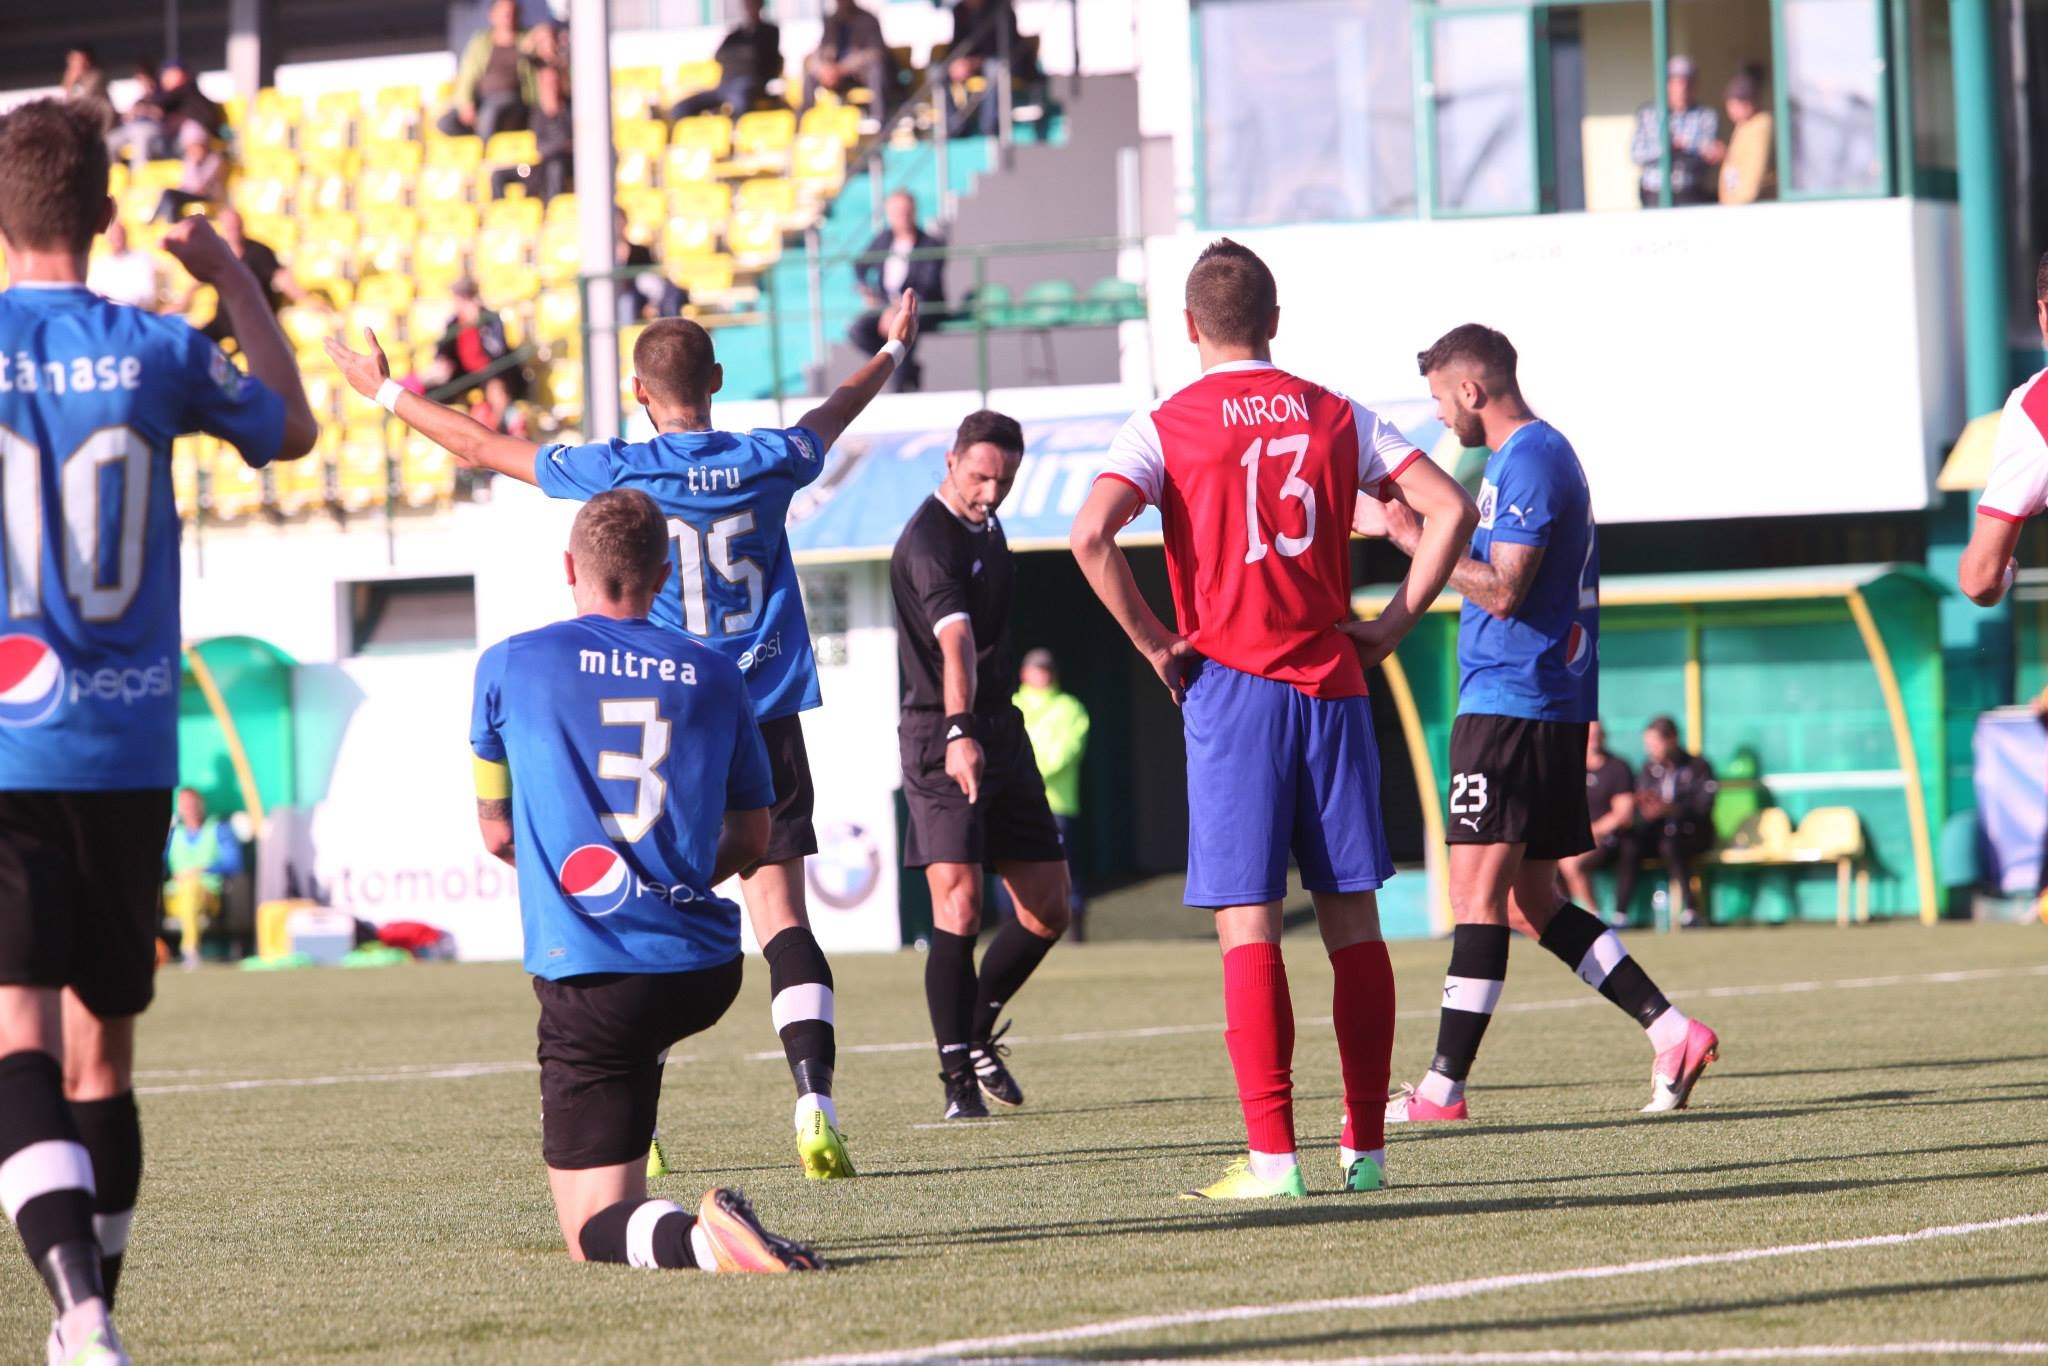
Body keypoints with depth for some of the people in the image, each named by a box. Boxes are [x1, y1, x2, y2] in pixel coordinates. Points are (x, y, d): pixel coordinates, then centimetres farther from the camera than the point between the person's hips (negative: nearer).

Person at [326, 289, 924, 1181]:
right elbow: (836, 414, 25)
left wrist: (385, 391, 21)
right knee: (780, 913, -4)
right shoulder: (765, 463, 2)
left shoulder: (616, 472, -5)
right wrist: (894, 350, 46)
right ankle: (815, 1101, -20)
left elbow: (481, 448, 7)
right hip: (766, 725, 1)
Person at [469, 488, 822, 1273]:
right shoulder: (715, 678, 10)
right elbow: (749, 840, 18)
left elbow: (498, 833, 12)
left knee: (592, 1232, -3)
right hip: (706, 966, 4)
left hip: (589, 972, -4)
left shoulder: (507, 667, 3)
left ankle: (695, 1240, -33)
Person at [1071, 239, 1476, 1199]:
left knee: (1247, 924, -4)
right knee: (1352, 918, 8)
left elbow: (1091, 535, -16)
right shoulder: (1336, 418, 9)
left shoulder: (1165, 427, -1)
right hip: (1332, 681, 3)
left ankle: (1272, 1156, -9)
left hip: (1230, 686, -3)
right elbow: (1449, 510, 3)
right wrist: (1389, 626, 6)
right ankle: (1365, 1147, 10)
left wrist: (1152, 643, -5)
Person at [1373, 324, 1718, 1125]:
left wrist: (1418, 540, -13)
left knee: (1476, 890, -10)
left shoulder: (1529, 462, -13)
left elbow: (1503, 591, -19)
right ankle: (1671, 1032, 7)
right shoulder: (1538, 455, 19)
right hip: (1550, 705, 10)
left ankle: (1443, 1089, -12)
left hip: (1513, 702, -10)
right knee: (1533, 903, 11)